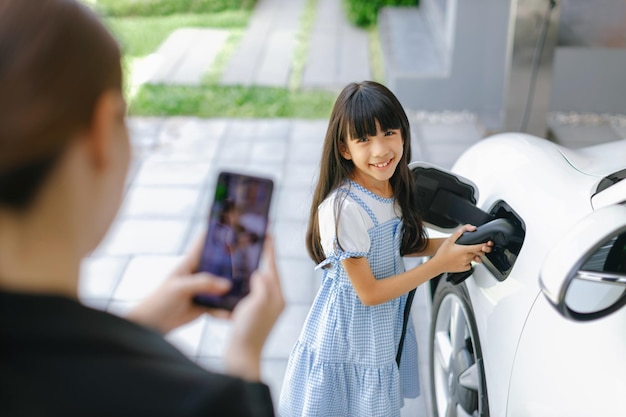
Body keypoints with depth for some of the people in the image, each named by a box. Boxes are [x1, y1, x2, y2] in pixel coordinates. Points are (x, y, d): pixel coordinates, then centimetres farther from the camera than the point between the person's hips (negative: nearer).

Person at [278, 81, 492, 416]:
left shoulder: (395, 185, -7)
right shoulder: (344, 208, -29)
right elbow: (369, 292, -23)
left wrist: (448, 244, -8)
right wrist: (440, 264, -20)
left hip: (386, 330, 7)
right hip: (349, 340, -6)